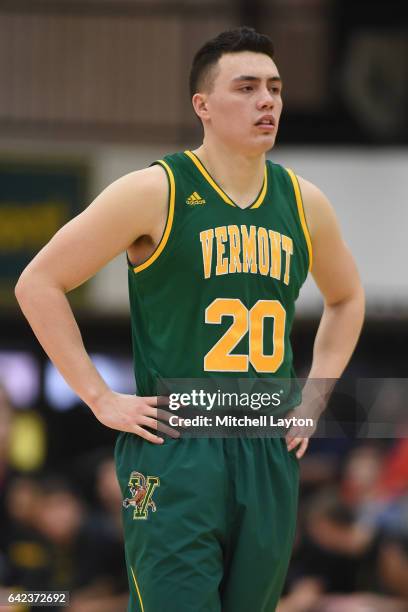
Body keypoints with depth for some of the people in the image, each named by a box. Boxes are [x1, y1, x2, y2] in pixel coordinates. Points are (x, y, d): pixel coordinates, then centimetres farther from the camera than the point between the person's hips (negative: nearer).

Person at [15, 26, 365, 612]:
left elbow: (346, 297, 30)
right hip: (176, 458, -5)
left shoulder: (302, 202, 10)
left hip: (271, 455, 5)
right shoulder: (157, 192, -6)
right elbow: (39, 283, -3)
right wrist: (101, 399, -7)